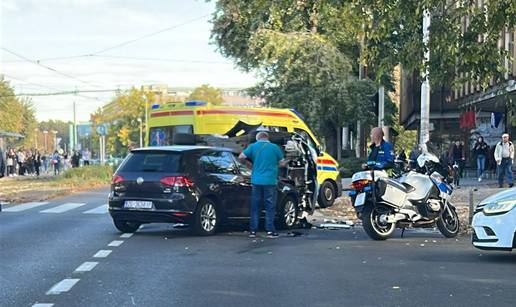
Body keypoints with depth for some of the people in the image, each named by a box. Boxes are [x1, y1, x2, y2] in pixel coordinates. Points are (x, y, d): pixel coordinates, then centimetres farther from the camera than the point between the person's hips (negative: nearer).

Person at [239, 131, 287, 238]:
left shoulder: (253, 146, 3)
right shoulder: (275, 147, 0)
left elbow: (241, 157, 1)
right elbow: (282, 163, 4)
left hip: (256, 181, 2)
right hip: (270, 181, -2)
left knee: (255, 206, 9)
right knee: (270, 206, 4)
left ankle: (253, 230, 9)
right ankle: (270, 231, 1)